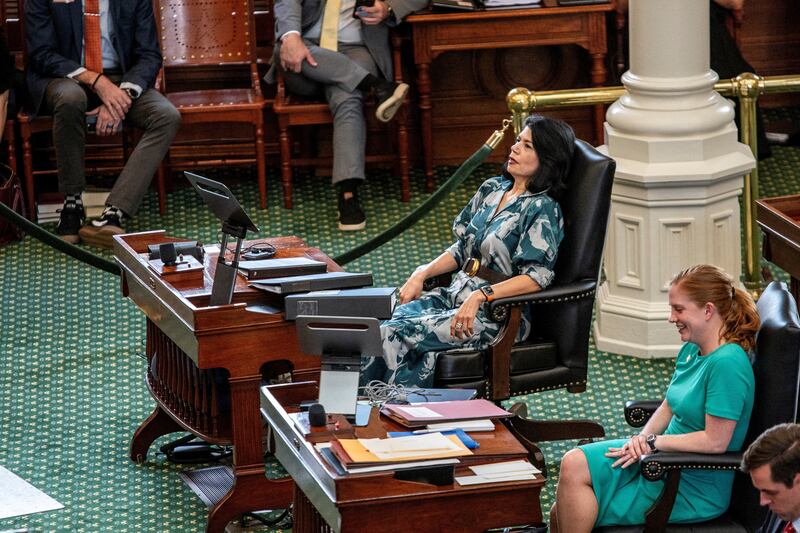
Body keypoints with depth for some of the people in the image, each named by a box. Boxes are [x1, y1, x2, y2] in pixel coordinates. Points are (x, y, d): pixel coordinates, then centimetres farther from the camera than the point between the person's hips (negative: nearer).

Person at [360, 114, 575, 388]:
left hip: (497, 315, -7)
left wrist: (480, 295, -26)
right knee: (384, 325, -20)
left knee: (393, 335, -26)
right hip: (454, 294, 7)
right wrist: (423, 273, 4)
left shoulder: (542, 209, -9)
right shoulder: (492, 189, 14)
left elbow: (537, 277, -18)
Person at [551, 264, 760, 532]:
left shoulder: (727, 364, -24)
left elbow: (715, 441, -24)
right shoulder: (691, 350, 6)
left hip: (695, 489, -9)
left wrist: (654, 442, -15)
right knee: (573, 464, -3)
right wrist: (643, 438, -5)